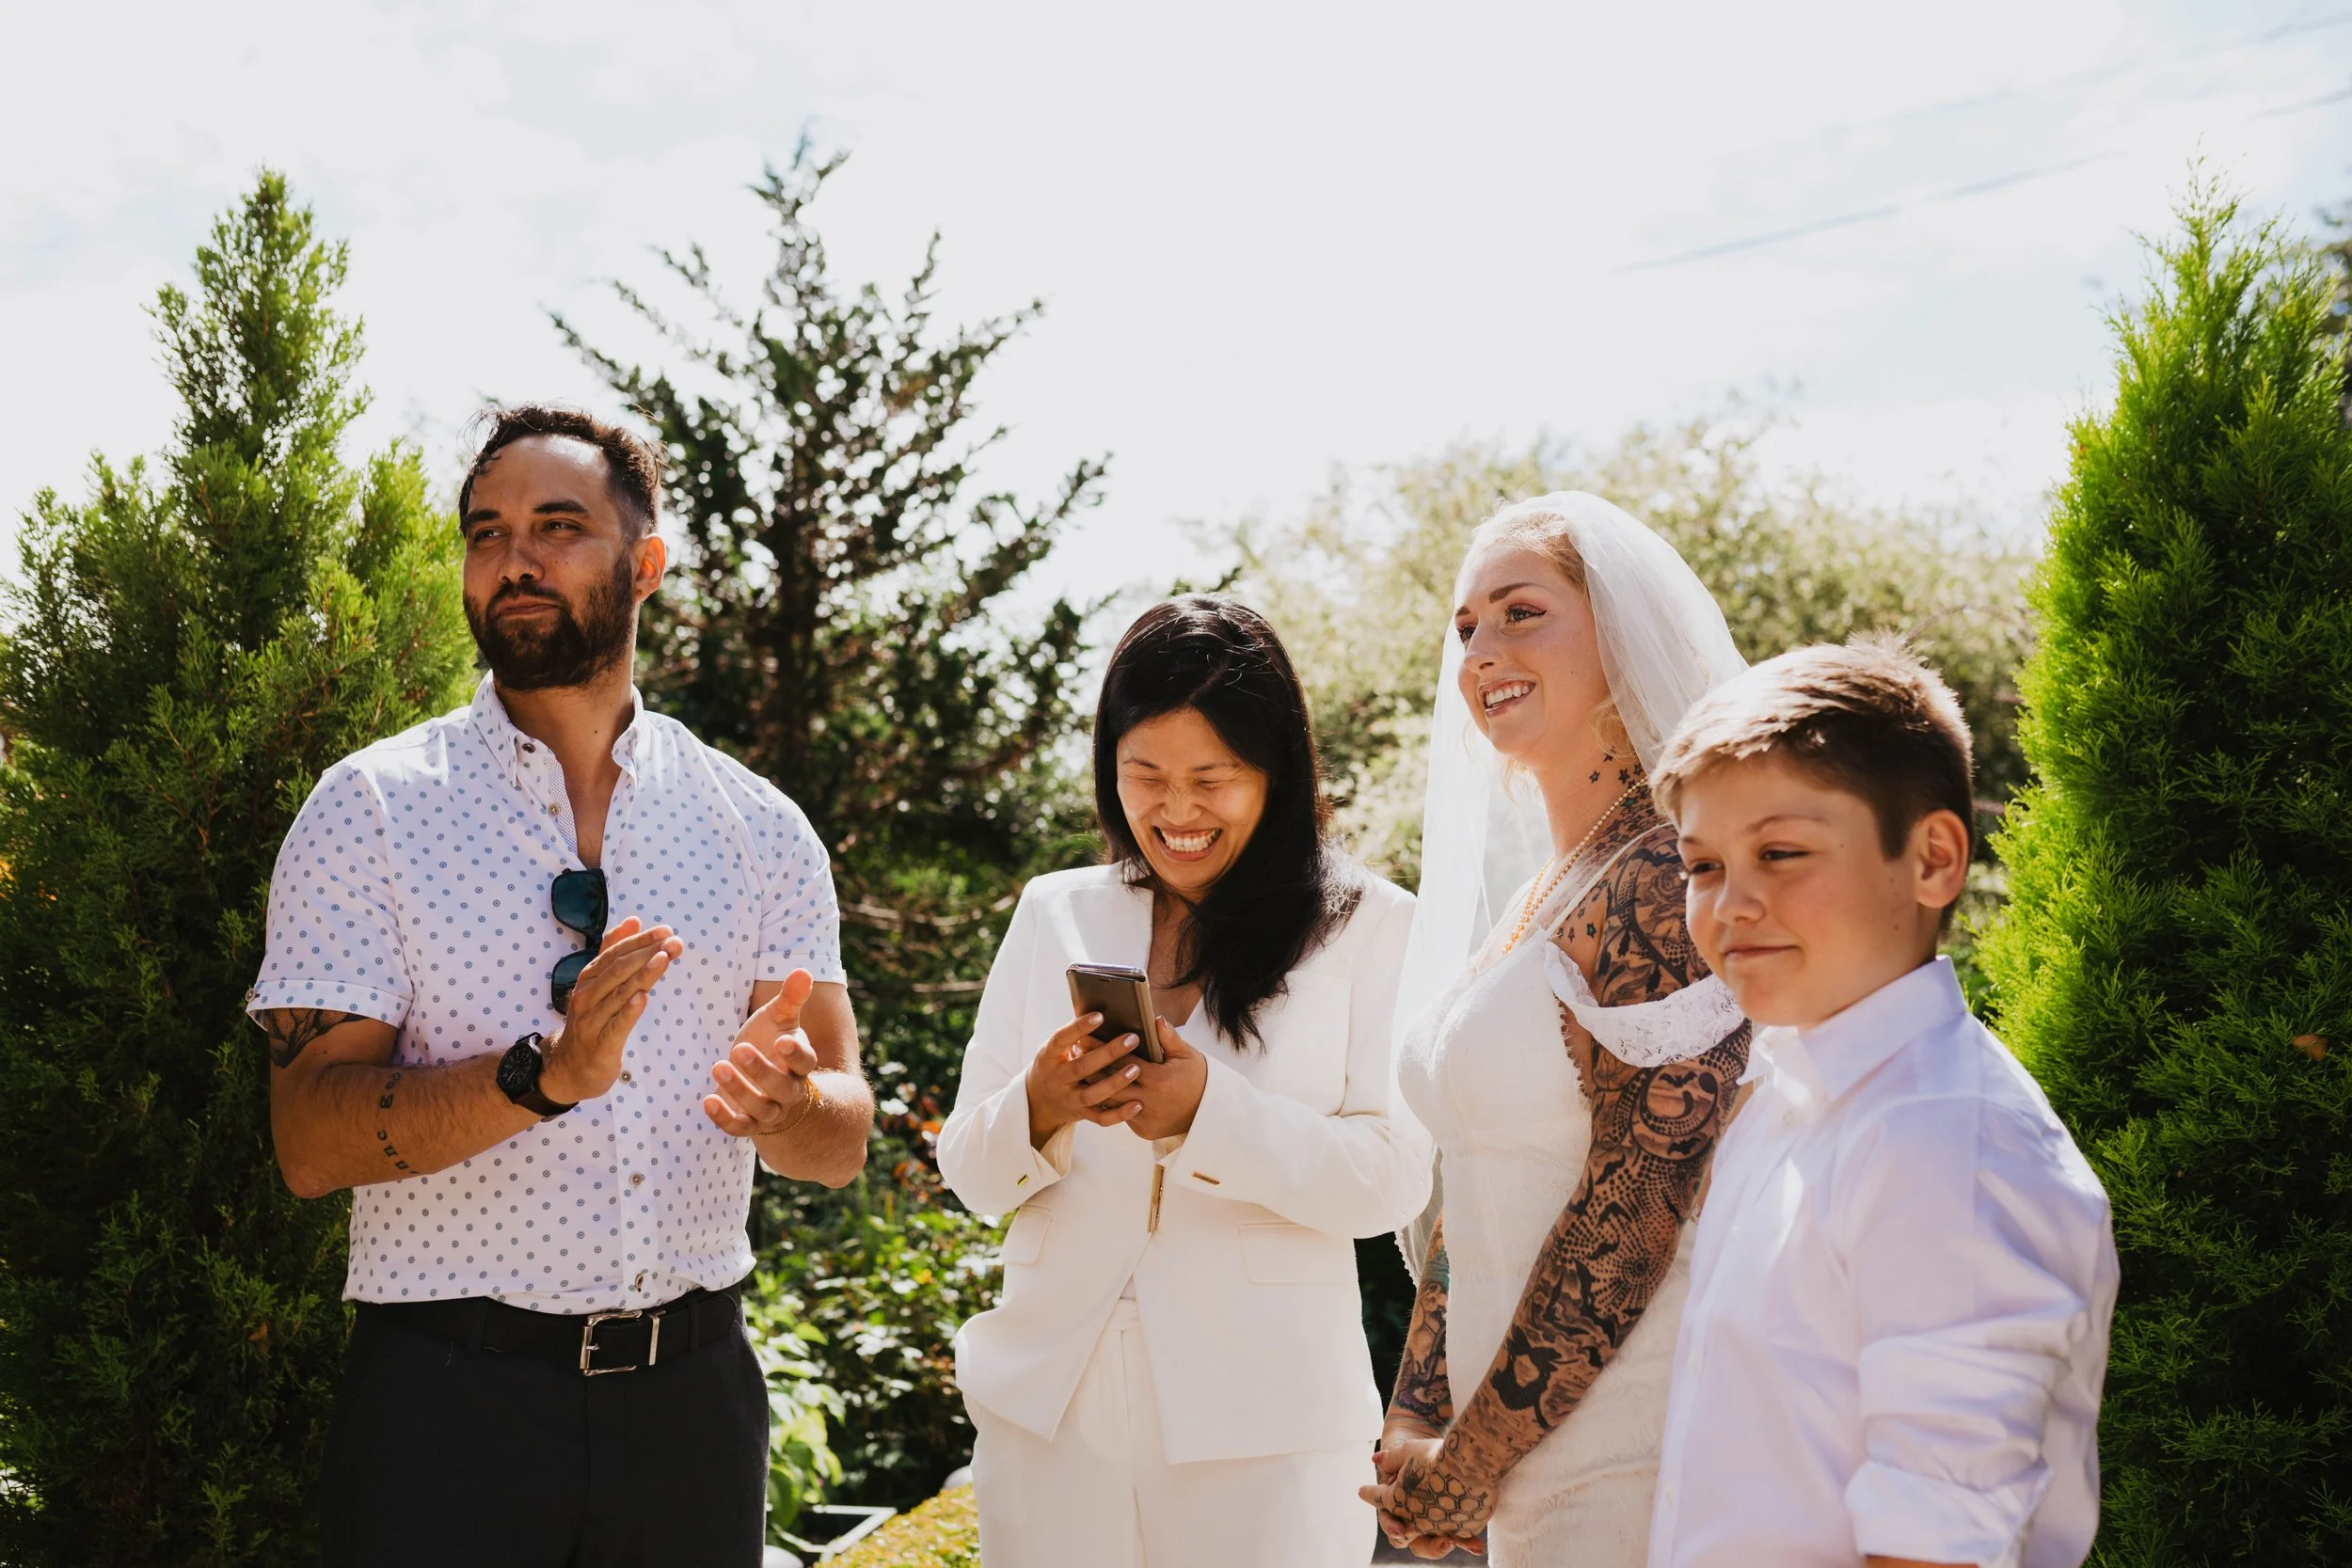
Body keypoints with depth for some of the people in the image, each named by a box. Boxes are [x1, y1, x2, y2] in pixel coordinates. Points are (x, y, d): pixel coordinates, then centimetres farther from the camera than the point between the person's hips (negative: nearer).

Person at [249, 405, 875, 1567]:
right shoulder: (372, 807, -3)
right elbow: (310, 1141, -11)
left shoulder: (761, 828, 5)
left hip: (691, 1390, 3)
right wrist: (547, 1074, -26)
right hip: (449, 1395, -3)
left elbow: (843, 1143, 3)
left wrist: (786, 1103, -21)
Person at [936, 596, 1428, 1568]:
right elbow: (970, 1174, 6)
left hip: (1265, 1416, -2)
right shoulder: (1053, 914, 8)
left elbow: (1394, 1178, -9)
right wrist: (1039, 1110, -16)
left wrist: (1209, 1109, -23)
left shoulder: (1368, 926, 0)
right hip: (1052, 1407, 3)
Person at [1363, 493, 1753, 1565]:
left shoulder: (1662, 883, -16)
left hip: (1627, 1469, -8)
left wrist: (1471, 1463, -14)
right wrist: (1415, 1418, 3)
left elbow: (1634, 1208, -20)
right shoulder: (1533, 897, 11)